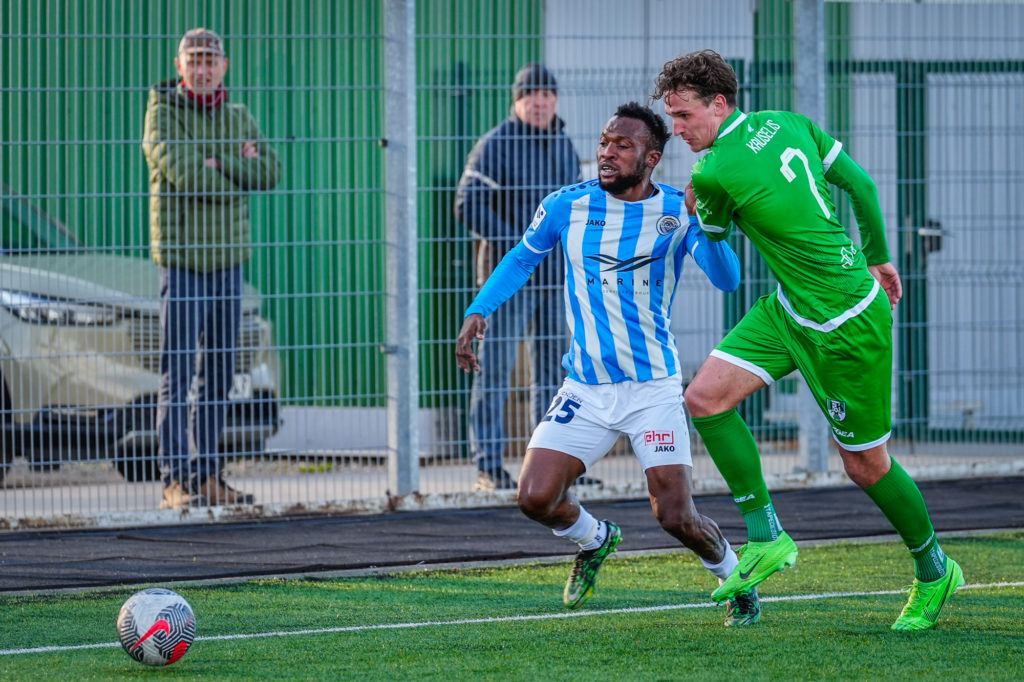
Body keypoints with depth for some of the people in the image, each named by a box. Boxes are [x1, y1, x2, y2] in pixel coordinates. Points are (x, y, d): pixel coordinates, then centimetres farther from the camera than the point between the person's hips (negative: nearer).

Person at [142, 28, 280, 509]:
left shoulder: (239, 120, 13)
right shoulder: (163, 113, -3)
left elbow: (269, 173, 1)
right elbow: (179, 171, -18)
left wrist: (216, 161, -11)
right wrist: (238, 170, -6)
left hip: (228, 260, 6)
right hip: (182, 259, -6)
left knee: (218, 374, 8)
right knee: (177, 373, -8)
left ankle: (207, 476, 14)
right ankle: (175, 481, -8)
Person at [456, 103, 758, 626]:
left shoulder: (677, 211, -7)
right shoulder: (567, 206, -1)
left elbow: (727, 279, -18)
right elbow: (522, 259, 15)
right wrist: (478, 311, 2)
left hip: (654, 388, -3)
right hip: (585, 388, 3)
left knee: (677, 518, -9)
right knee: (536, 497, -11)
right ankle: (593, 540, 23)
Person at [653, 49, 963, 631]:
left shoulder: (714, 172, -21)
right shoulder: (788, 123, 0)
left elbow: (716, 230, 0)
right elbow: (860, 182, 8)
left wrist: (696, 201, 21)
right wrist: (877, 257, 20)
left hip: (845, 324, -9)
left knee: (866, 464, 6)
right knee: (706, 396, -2)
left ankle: (934, 571, 26)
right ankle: (766, 537, 3)